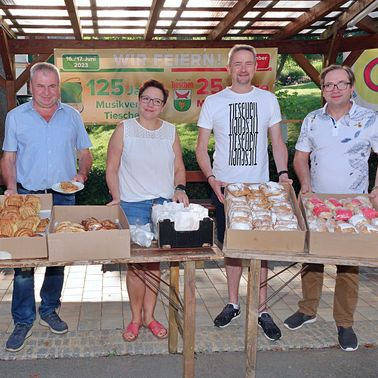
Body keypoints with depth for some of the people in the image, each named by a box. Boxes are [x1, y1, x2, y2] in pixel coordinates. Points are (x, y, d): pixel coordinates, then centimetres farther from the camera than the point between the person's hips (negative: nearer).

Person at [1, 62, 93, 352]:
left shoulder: (72, 116, 7)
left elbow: (85, 153, 11)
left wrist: (81, 174, -9)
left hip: (63, 197, 2)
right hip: (27, 196, -1)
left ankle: (49, 311, 26)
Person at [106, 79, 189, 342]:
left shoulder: (170, 131, 10)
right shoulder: (124, 129, 2)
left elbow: (179, 168, 14)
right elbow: (112, 168, 2)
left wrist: (179, 189, -4)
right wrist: (117, 198, -8)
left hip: (164, 203, 3)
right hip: (132, 204, -2)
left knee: (155, 261, 8)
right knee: (135, 263, 0)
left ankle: (149, 315, 21)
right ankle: (135, 318, 16)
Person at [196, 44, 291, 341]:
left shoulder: (268, 100, 4)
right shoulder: (214, 102, 1)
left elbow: (277, 142, 9)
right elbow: (201, 147, 3)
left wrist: (283, 174, -7)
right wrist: (212, 178, -12)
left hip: (260, 186, 0)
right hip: (225, 186, 0)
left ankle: (262, 310, 14)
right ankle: (233, 304, 26)